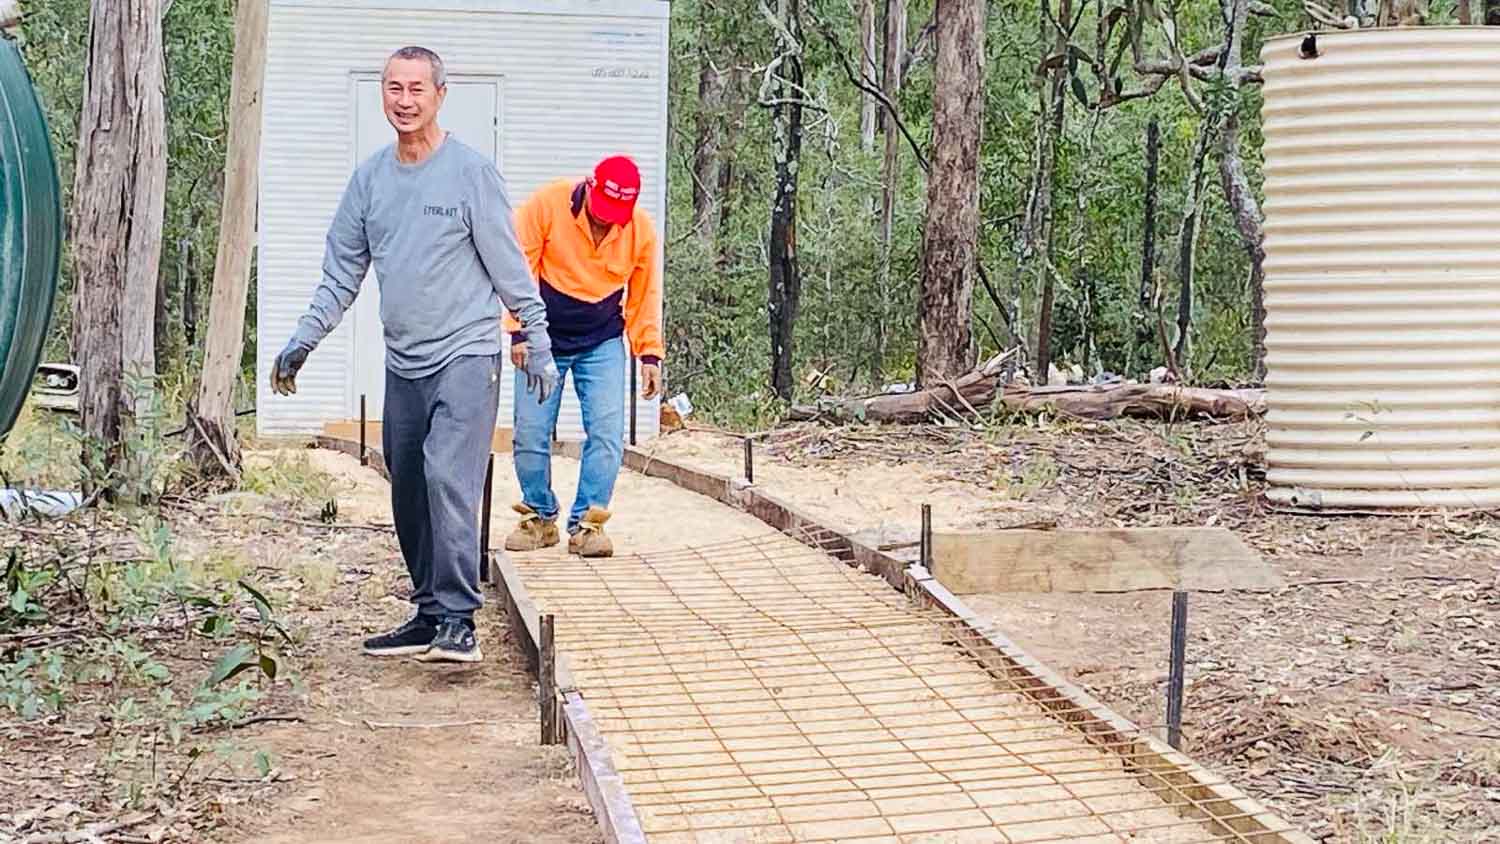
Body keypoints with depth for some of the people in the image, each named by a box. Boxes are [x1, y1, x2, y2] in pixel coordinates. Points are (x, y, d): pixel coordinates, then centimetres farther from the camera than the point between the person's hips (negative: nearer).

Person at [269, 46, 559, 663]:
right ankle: (430, 613, 21)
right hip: (402, 364, 6)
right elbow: (342, 272, 14)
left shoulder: (472, 173, -5)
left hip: (465, 357, -6)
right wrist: (305, 338, 5)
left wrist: (538, 345, -2)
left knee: (448, 479, -20)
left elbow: (510, 268, -2)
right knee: (409, 493, 10)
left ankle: (458, 622, -19)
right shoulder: (369, 179, 10)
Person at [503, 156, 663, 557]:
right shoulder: (545, 205, -17)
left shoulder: (641, 230, -9)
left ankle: (585, 524, -2)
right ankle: (541, 519, 16)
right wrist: (520, 332, -16)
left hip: (602, 344, 1)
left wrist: (649, 353, 2)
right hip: (543, 339, -1)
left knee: (607, 433, -10)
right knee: (530, 432, -2)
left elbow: (645, 295, 4)